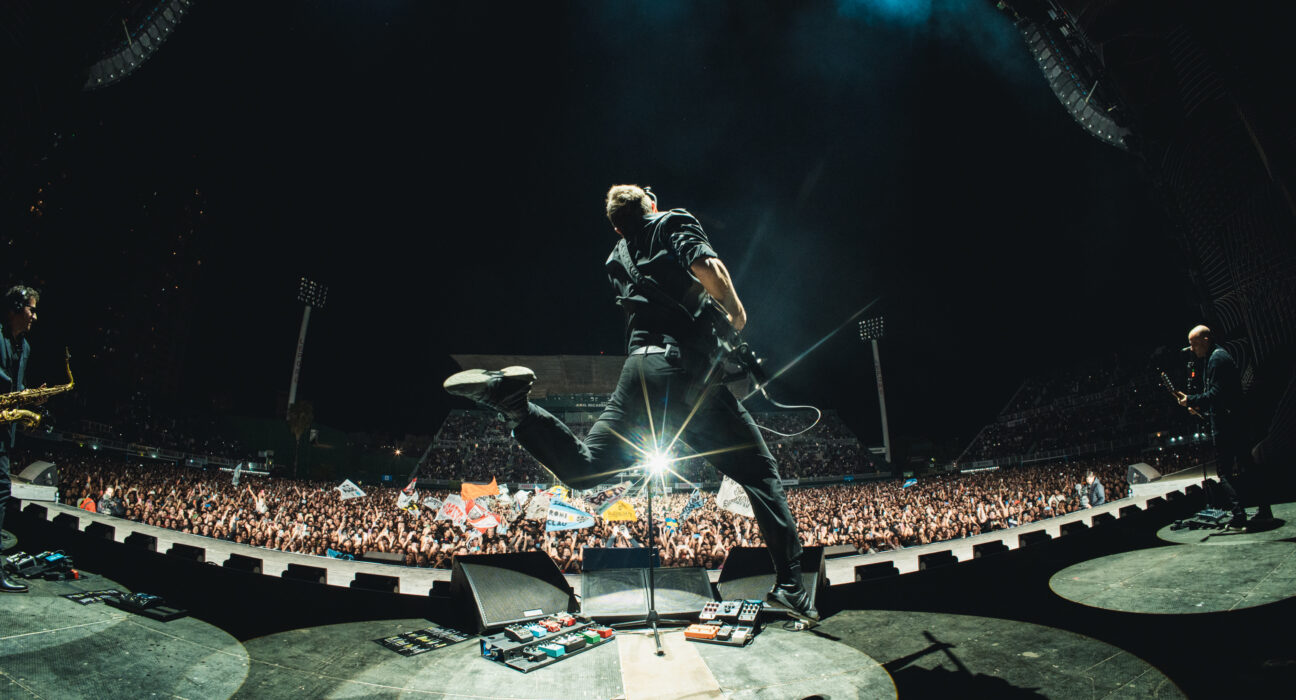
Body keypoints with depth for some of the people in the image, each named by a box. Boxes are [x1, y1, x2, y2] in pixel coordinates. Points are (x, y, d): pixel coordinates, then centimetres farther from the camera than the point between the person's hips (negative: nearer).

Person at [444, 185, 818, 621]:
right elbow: (708, 267, -9)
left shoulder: (615, 261, 27)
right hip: (690, 370, -4)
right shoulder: (676, 222, 11)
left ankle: (514, 401, -19)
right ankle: (789, 583, 2)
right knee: (761, 474, 7)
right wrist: (735, 312, 6)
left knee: (583, 469, 2)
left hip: (641, 367, 4)